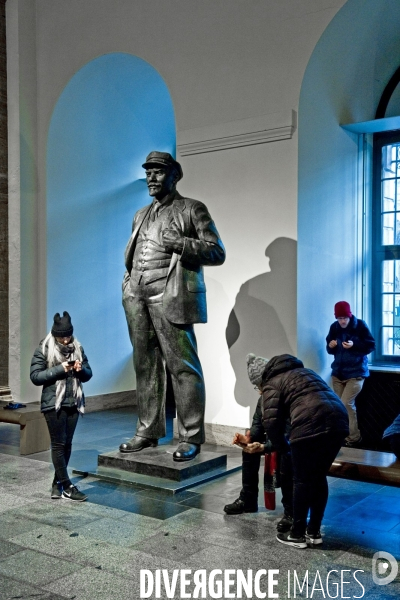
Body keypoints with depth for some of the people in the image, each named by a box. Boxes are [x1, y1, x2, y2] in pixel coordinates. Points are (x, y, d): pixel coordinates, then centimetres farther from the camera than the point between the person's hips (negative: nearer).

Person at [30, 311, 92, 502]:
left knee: (67, 444, 9)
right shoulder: (44, 350, -6)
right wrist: (59, 369, -20)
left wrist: (81, 369, -12)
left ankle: (57, 483, 21)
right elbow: (35, 376, -12)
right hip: (53, 404, -5)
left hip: (74, 403, 5)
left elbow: (88, 374, 11)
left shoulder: (77, 348, 6)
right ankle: (67, 487, 3)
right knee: (59, 444, -3)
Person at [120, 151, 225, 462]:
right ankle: (148, 430, 15)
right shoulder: (141, 215, 24)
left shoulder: (192, 209, 5)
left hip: (170, 297, -6)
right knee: (145, 366, 7)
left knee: (182, 367, -6)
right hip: (137, 298, 6)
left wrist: (179, 243, -14)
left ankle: (191, 437, 0)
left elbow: (217, 253, -2)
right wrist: (129, 285, 13)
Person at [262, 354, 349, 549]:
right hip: (338, 420, 7)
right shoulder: (305, 371, 36)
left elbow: (271, 421, 2)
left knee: (302, 480, 8)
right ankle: (314, 532, 27)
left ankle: (297, 535, 19)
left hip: (311, 424, -7)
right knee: (319, 477, 19)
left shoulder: (272, 383, 15)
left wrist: (282, 446, 19)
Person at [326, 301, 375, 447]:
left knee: (345, 404, -13)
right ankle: (353, 436, 19)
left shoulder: (360, 325, -9)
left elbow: (371, 346, -8)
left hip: (356, 373, -5)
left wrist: (354, 345, -23)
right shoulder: (334, 327, 3)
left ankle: (353, 437, 0)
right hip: (338, 372, 5)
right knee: (348, 405, 8)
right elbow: (330, 350, 11)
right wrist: (330, 346, -13)